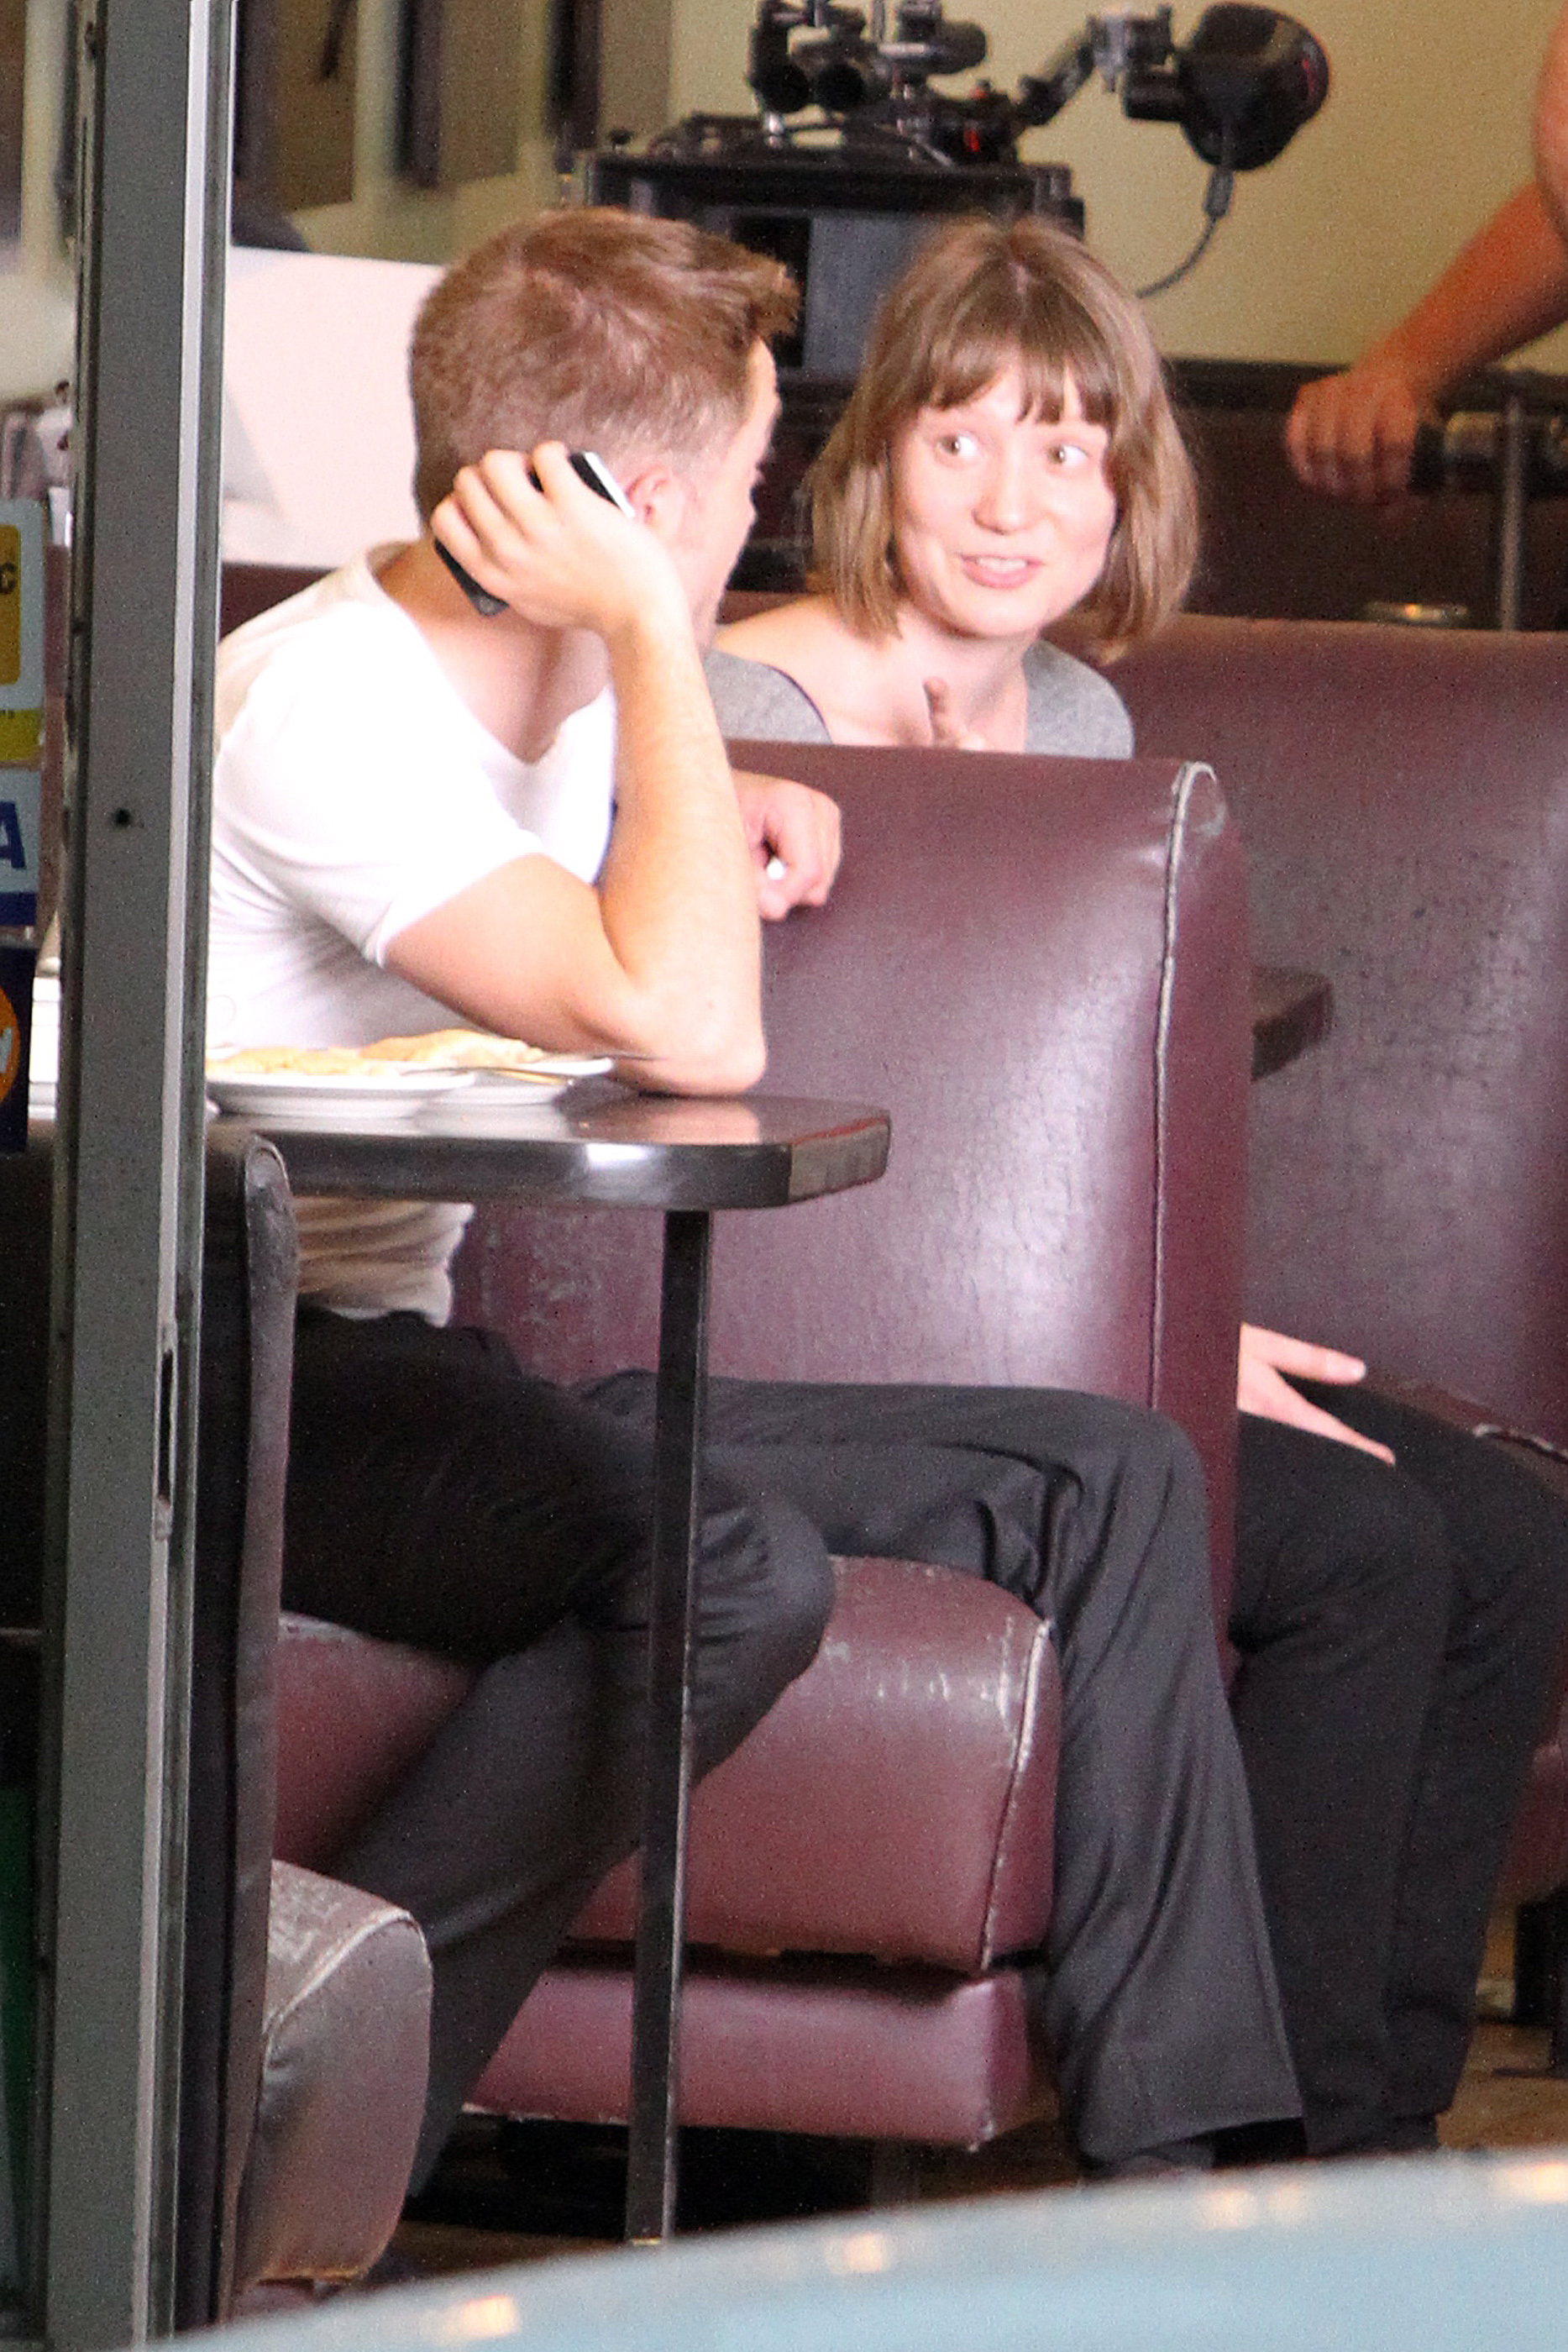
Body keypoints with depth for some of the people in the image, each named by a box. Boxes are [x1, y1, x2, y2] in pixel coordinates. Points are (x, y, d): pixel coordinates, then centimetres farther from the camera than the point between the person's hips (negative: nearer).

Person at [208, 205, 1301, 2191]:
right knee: (732, 1560, -38)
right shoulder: (319, 711, -18)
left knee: (1112, 1482, 3)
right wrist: (651, 635, -20)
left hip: (428, 1375, 10)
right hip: (241, 1402, -10)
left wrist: (722, 816, 17)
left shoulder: (566, 691, 11)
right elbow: (687, 1035, -30)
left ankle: (1169, 2183, 1)